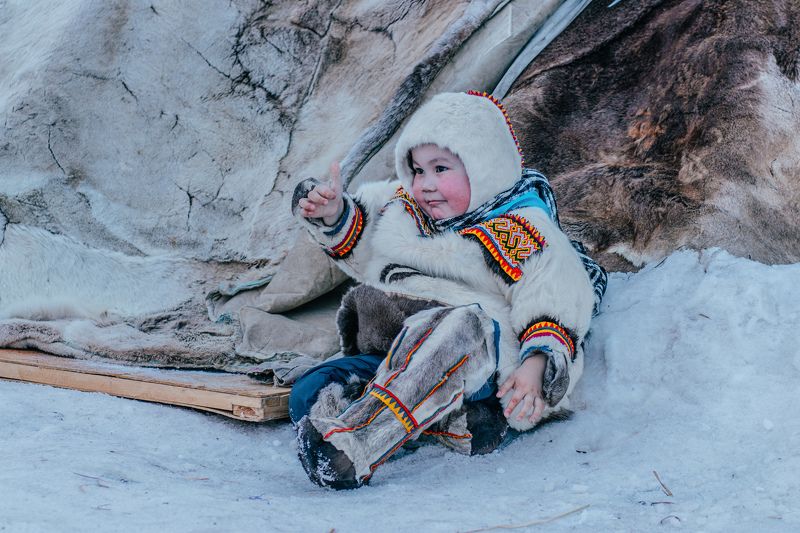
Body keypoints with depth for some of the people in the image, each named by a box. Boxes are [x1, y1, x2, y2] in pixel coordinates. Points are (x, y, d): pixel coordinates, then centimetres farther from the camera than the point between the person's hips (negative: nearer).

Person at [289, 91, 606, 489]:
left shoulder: (519, 230, -2)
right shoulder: (403, 208, 18)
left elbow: (556, 301, -11)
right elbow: (362, 251, 31)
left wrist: (535, 365, -27)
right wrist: (335, 216, 9)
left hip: (483, 366, -6)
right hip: (392, 359, 7)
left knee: (457, 328, -41)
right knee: (311, 392, -16)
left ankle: (350, 446, -55)